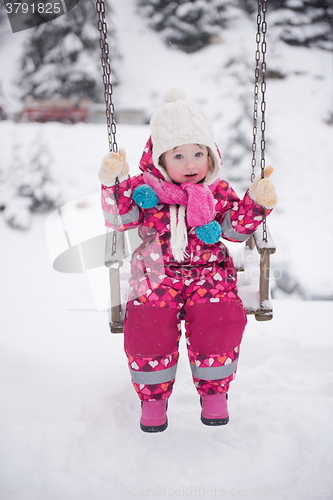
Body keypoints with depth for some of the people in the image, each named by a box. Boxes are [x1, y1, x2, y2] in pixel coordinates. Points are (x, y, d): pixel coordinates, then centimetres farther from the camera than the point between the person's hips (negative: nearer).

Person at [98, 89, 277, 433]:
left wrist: (256, 202, -10)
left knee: (219, 320, -26)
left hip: (208, 274, 1)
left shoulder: (218, 192, 8)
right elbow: (119, 218, -3)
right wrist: (114, 183, -16)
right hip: (157, 275, 0)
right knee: (147, 323, -24)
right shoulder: (146, 187, 6)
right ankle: (153, 394, 1)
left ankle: (214, 390, -1)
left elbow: (237, 229, 4)